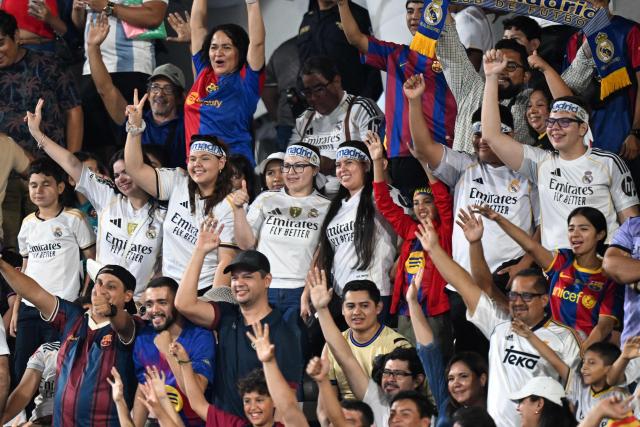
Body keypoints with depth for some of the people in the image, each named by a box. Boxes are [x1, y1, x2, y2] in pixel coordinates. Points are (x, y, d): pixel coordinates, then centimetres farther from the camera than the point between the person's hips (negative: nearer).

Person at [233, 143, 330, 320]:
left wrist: (308, 295, -10)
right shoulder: (266, 200, 11)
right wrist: (238, 209, -5)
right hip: (263, 290, 2)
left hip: (300, 293, -2)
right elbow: (246, 243, 7)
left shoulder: (325, 207, 4)